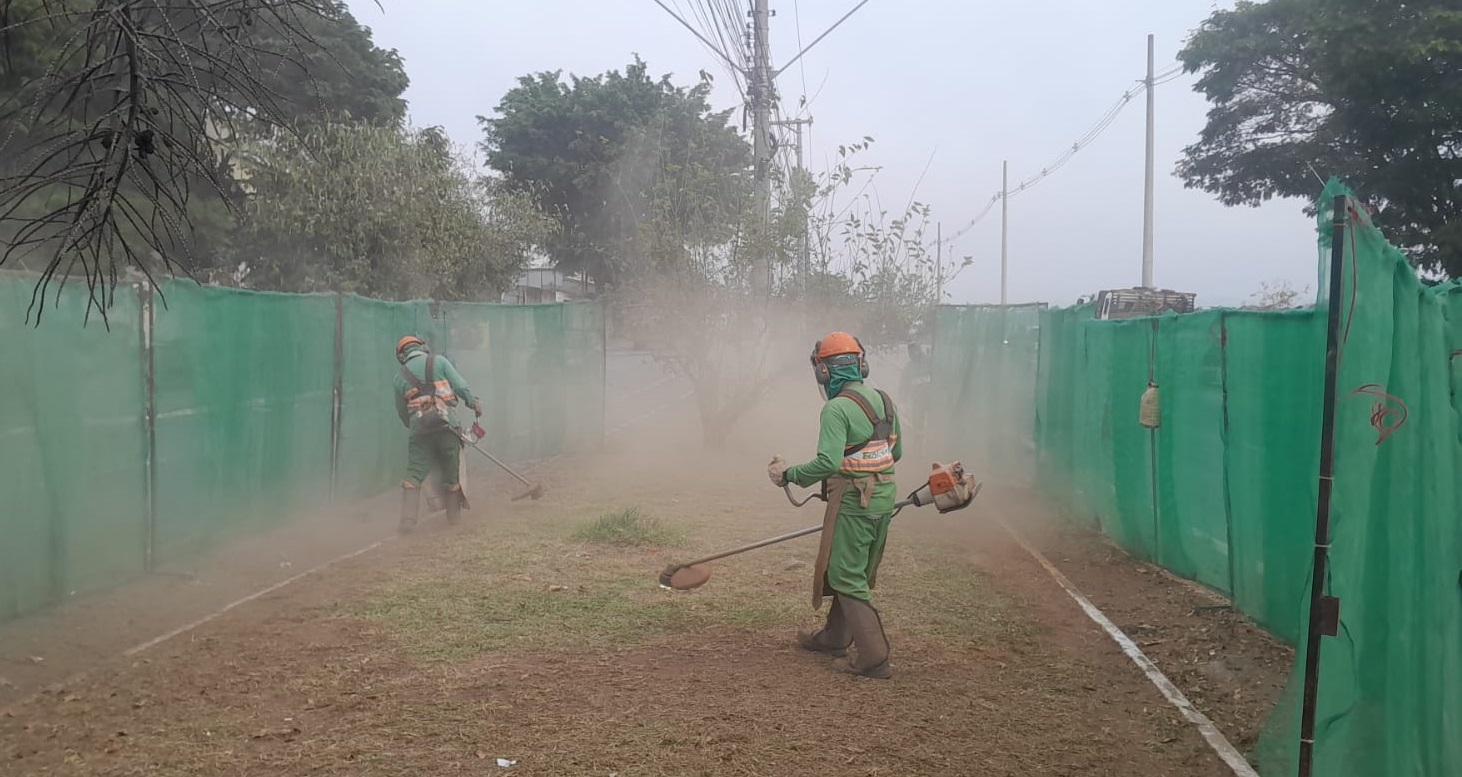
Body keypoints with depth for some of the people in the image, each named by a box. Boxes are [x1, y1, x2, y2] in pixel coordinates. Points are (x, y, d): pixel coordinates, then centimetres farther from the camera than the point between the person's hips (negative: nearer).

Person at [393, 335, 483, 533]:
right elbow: (461, 386, -2)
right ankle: (453, 515, 17)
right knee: (451, 474, 11)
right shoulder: (439, 361, 7)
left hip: (419, 428, 1)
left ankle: (407, 520, -10)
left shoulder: (400, 376, 13)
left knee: (414, 475, 2)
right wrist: (475, 403, 7)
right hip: (445, 424, -1)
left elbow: (402, 412, 18)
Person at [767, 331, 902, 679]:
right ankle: (835, 637, 35)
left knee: (847, 579, -1)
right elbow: (896, 452, 15)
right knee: (856, 574, 20)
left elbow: (828, 462, -27)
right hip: (884, 498, 8)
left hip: (853, 503, -8)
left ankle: (874, 657, -4)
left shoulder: (837, 408, -18)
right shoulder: (883, 400, 6)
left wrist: (788, 475, -14)